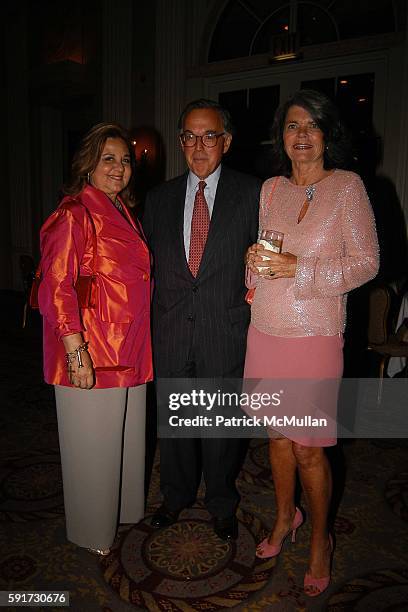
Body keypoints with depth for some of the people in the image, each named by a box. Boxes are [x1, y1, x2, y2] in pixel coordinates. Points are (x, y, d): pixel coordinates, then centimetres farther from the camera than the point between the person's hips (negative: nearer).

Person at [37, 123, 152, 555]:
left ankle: (123, 510, 44)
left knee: (126, 436, 21)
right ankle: (92, 531, 32)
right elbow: (55, 289, -17)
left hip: (129, 352, 8)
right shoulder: (74, 214, -12)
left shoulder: (121, 213, 13)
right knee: (91, 445, 9)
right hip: (90, 353, -8)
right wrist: (76, 351, -21)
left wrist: (138, 347, 16)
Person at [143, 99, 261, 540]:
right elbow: (147, 261, 11)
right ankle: (176, 496, 42)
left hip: (225, 332, -2)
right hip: (169, 333, 3)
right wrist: (153, 309, 3)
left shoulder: (251, 193, -1)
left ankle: (221, 505, 37)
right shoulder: (158, 198, 8)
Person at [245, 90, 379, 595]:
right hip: (265, 331, 4)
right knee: (277, 436, 17)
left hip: (313, 336, -4)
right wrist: (256, 265, -3)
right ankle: (285, 517, 41)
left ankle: (320, 538, 31)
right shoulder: (271, 189, 9)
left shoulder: (347, 186, -5)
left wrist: (299, 269, -18)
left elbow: (366, 263, -8)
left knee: (308, 448, 4)